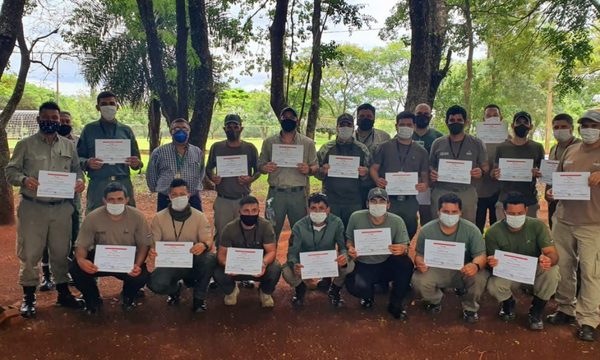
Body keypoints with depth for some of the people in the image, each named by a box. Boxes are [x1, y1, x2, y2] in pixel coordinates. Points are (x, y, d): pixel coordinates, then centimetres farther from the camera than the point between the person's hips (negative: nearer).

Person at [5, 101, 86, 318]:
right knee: (30, 253, 2)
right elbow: (10, 171, 0)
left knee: (61, 252, 11)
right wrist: (24, 179, -20)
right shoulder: (25, 145, 2)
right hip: (33, 208, -2)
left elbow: (76, 169, 15)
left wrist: (80, 180, -7)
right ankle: (28, 297, 16)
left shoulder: (68, 146, 10)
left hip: (62, 208, 3)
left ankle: (63, 293, 24)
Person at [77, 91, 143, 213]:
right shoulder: (89, 130, 9)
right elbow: (78, 158, 8)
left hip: (123, 185, 1)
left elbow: (136, 160, 15)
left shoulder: (126, 130, 12)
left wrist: (136, 163, -8)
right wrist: (87, 163, -14)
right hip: (97, 186, -1)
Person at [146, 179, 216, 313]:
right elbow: (153, 243, -2)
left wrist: (204, 245, -37)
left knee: (210, 259, -33)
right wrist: (152, 251, -29)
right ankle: (175, 289, 11)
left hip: (193, 262, 0)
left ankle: (199, 297, -7)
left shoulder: (199, 217, -3)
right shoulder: (159, 218, -1)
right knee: (155, 284, -30)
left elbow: (209, 241, -10)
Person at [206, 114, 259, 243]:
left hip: (244, 200, -1)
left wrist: (251, 179, -13)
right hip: (222, 200, 1)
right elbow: (209, 168, 12)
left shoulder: (250, 148, 1)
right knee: (221, 235, 8)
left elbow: (257, 170, 8)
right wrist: (212, 177, -9)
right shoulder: (217, 147, 4)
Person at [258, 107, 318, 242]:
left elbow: (316, 167, 8)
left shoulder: (308, 143, 7)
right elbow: (260, 165, 10)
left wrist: (309, 170, -15)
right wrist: (265, 168, -13)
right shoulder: (269, 142, 9)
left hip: (298, 194, 0)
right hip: (275, 193, 0)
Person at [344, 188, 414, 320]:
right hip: (364, 265, -1)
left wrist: (402, 250, -35)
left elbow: (405, 247, -10)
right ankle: (368, 297, 12)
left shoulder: (397, 221, -11)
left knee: (406, 264, -31)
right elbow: (349, 239, 4)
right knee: (355, 286, -32)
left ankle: (396, 304, -3)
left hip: (387, 264, 1)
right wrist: (350, 249, -20)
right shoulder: (356, 217, -11)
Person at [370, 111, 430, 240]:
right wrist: (377, 180, -16)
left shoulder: (421, 152, 10)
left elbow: (425, 175, 10)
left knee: (410, 233, 10)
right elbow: (374, 168, 6)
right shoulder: (385, 147, 6)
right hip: (387, 200, -2)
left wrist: (425, 185, -12)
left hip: (410, 201, 2)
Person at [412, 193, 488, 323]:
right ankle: (435, 301, 10)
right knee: (418, 280, -29)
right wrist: (420, 263, -30)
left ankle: (470, 308, 3)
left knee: (480, 277, -32)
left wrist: (476, 265, -41)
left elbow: (481, 255, -15)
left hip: (463, 271, 0)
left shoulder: (471, 230, -13)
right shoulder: (426, 230, -11)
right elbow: (419, 255, -3)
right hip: (436, 271, 1)